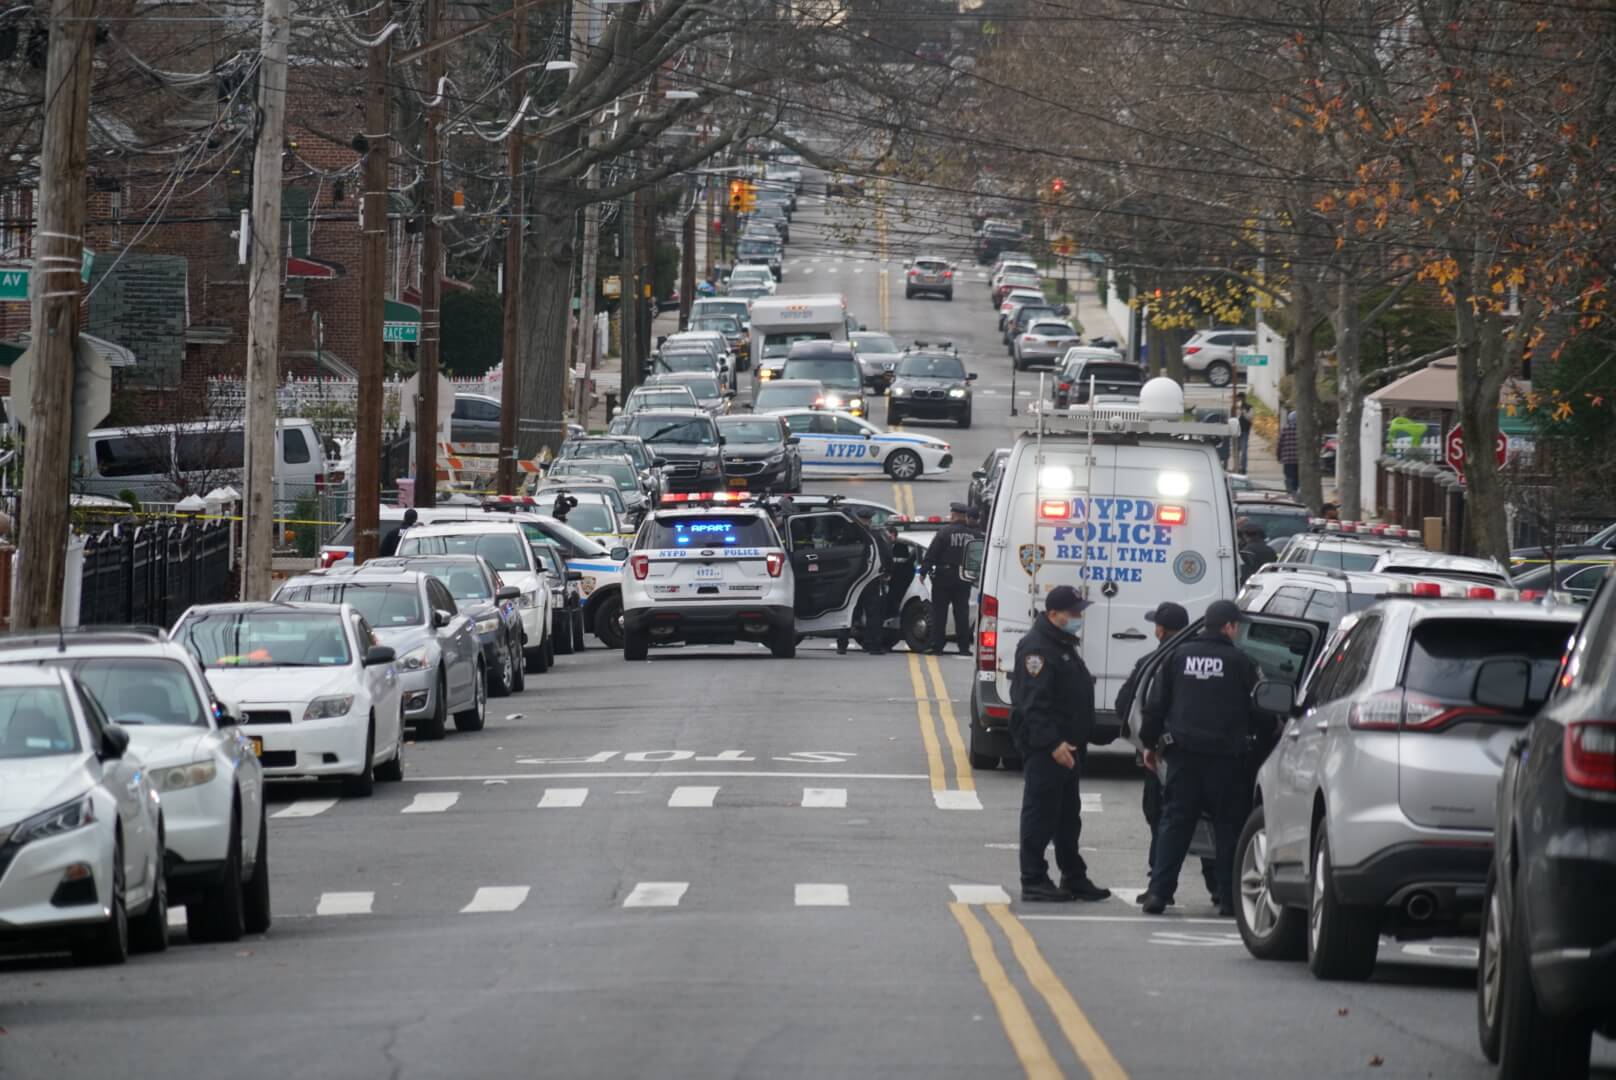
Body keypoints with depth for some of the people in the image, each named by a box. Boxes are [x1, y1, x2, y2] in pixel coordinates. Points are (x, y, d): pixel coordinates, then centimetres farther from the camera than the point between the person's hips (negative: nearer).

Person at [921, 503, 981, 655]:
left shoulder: (945, 532, -9)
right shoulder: (974, 534, 2)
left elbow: (931, 553, -11)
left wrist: (924, 570, -6)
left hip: (944, 576, -3)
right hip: (964, 578, 3)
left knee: (939, 611, 4)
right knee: (962, 612, 8)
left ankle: (937, 645, 2)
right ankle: (964, 647, 6)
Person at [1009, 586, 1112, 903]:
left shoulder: (1063, 645, 18)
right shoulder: (1038, 648, -16)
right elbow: (1035, 703, -23)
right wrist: (1053, 744, -28)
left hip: (1065, 746, 10)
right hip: (1044, 747, -10)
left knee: (1068, 815, 16)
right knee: (1041, 813, -7)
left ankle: (1074, 878, 24)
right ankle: (1034, 882, -4)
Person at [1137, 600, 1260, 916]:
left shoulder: (1180, 656, 5)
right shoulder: (1238, 662, -2)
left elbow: (1156, 703, 8)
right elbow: (1254, 712, 3)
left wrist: (1150, 742, 17)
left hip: (1183, 751, 2)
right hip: (1224, 755, -2)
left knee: (1174, 823, 5)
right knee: (1228, 825, 5)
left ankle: (1158, 892, -3)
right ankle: (1229, 896, 5)